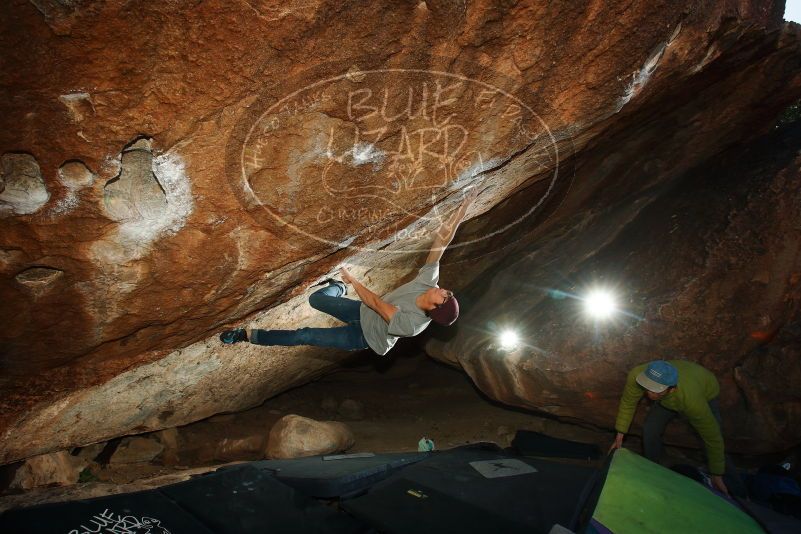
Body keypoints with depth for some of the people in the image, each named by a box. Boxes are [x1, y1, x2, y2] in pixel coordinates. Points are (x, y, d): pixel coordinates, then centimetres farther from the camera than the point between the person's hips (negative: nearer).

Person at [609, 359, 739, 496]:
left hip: (705, 392, -3)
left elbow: (713, 438, -30)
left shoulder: (692, 400, -47)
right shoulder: (637, 376, -40)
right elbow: (628, 403, -18)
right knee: (650, 430, -9)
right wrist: (619, 437, -11)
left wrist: (717, 476, -18)